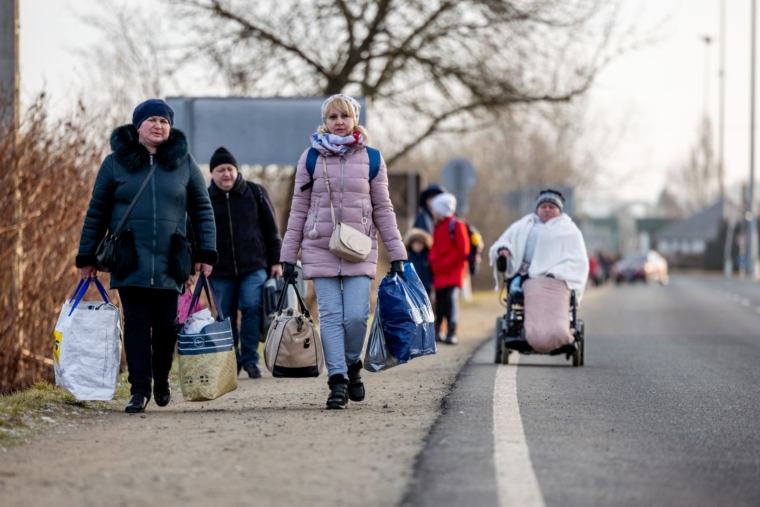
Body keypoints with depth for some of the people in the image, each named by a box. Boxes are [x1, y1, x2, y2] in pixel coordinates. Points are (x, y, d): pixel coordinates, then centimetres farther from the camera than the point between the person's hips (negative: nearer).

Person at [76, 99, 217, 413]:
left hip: (170, 263, 1)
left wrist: (207, 253, 3)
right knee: (136, 322, -7)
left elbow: (202, 209, 11)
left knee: (166, 324, 3)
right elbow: (97, 212, 9)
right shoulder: (116, 163, 6)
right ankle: (139, 388, -4)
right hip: (130, 262, -1)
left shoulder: (183, 163, 9)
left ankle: (161, 380, 24)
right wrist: (86, 257, 7)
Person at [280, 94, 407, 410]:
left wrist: (396, 253, 6)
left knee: (357, 315, -11)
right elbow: (299, 209, 8)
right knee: (330, 316, -6)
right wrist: (289, 255, 5)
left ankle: (352, 365, 16)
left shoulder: (371, 159, 6)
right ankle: (338, 380, -3)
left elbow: (383, 208, 10)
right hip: (320, 249, 0)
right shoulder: (311, 158, 5)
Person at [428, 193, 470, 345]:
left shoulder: (457, 225, -7)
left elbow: (463, 250, -11)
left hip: (454, 271, -7)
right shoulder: (438, 227, 15)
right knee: (440, 301, 8)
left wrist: (446, 263, -12)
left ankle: (451, 334, -12)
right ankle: (437, 331, 14)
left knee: (451, 299, -13)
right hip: (439, 273, 7)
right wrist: (434, 263, 4)